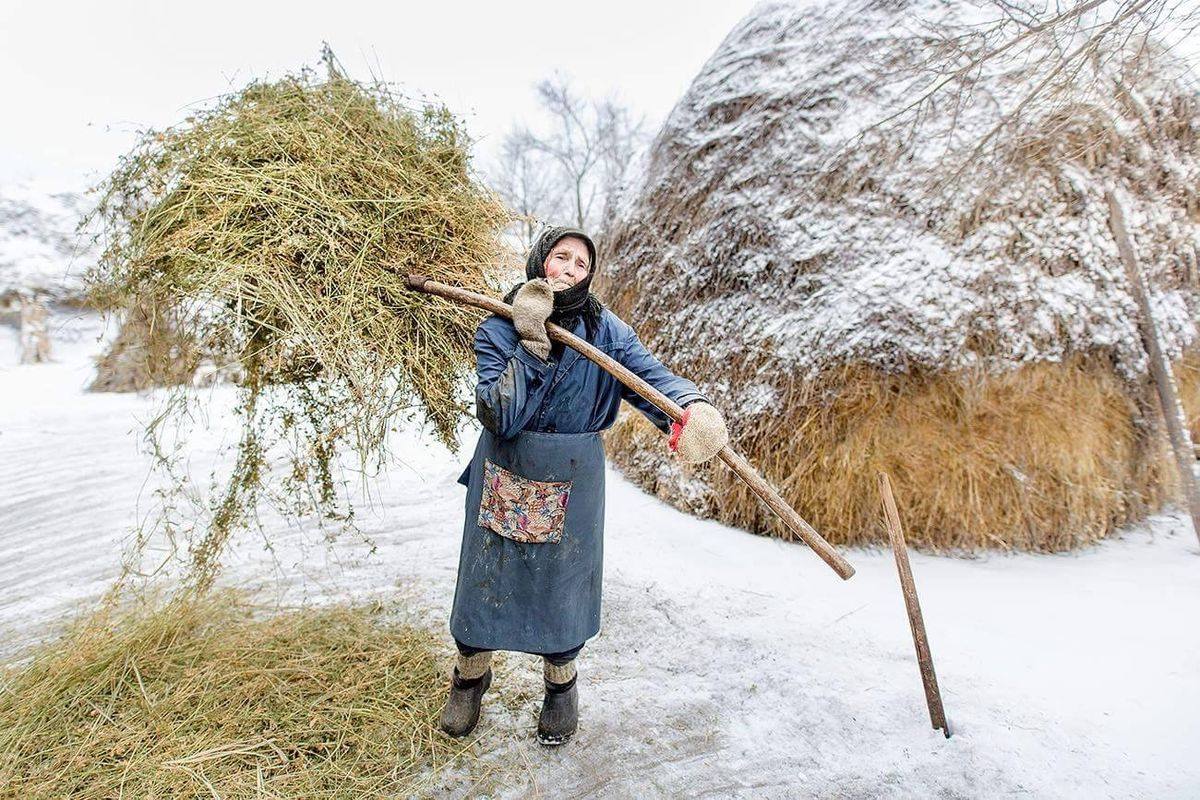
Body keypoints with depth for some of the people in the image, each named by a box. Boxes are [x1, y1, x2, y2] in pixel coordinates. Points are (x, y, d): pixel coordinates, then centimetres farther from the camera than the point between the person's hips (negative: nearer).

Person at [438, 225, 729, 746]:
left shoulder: (604, 329, -6)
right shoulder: (498, 329, -10)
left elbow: (650, 374, -22)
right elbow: (499, 416, -21)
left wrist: (689, 408, -43)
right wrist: (531, 344, -26)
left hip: (572, 486, 1)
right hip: (504, 480, 0)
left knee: (562, 585, 14)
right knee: (484, 581, 14)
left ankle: (561, 684, 44)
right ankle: (471, 676, 45)